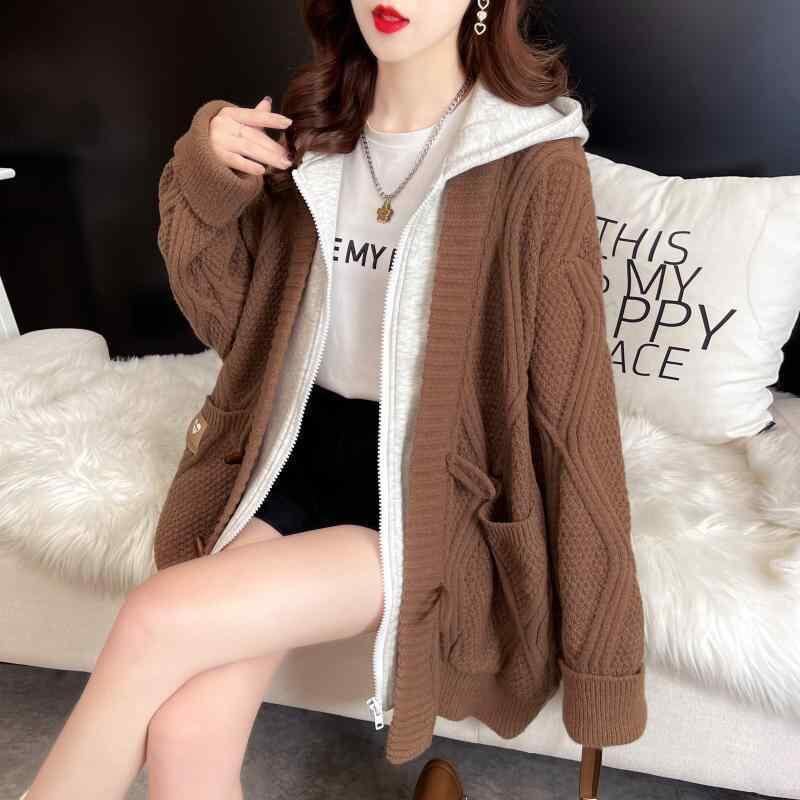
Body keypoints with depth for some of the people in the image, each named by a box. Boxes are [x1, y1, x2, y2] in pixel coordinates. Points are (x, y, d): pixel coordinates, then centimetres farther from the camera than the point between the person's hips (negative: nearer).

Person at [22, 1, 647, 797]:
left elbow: (571, 409, -9)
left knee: (158, 620, -20)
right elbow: (229, 325, 10)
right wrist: (205, 184, -7)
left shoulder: (533, 162, -10)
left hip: (435, 494, -3)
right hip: (296, 450, 4)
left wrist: (599, 645, -5)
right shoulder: (312, 124, 5)